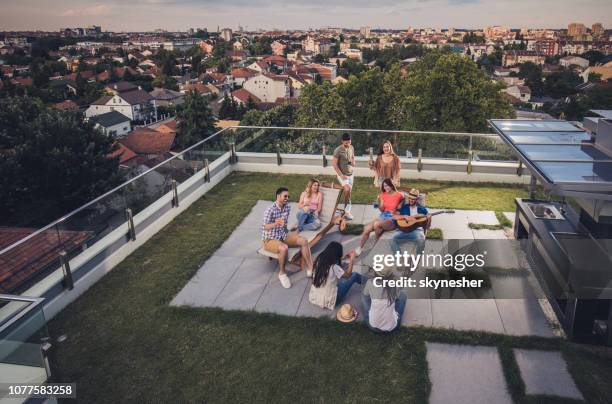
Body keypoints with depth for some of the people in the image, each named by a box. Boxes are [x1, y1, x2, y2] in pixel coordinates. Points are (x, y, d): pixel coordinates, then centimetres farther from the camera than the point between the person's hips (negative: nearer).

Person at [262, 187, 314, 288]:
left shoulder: (288, 207, 0)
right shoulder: (270, 210, -23)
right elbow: (265, 227, -24)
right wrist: (275, 224, -42)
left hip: (283, 235, 7)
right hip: (270, 239, -7)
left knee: (303, 241, -10)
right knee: (284, 248, -37)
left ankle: (310, 268, -2)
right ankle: (282, 273, -13)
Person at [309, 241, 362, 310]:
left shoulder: (319, 260, -9)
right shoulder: (334, 267, -27)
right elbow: (348, 275, -9)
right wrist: (352, 259, 1)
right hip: (329, 301, -6)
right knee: (354, 275, 8)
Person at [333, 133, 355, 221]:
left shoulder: (351, 148, 4)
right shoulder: (338, 150, -15)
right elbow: (334, 164, -14)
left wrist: (353, 162, -4)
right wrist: (341, 175, -17)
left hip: (350, 174, 6)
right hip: (342, 174, -6)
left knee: (349, 191, 7)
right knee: (348, 189, -24)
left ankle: (347, 211, 18)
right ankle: (347, 211, -12)